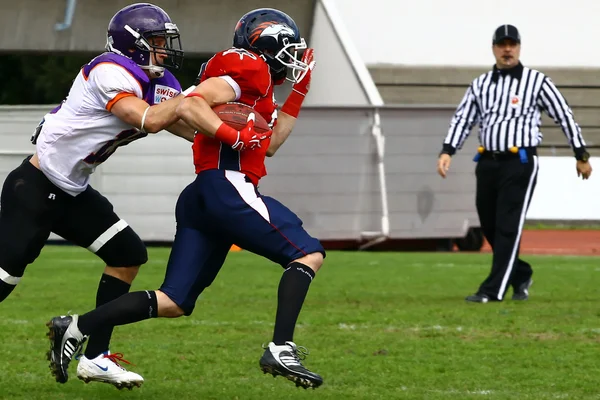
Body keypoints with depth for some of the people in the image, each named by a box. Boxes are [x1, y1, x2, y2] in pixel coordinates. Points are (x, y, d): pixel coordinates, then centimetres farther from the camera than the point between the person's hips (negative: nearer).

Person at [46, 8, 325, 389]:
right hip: (228, 188, -10)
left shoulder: (255, 83, 27)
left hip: (202, 198, 10)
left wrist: (298, 94, 30)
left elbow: (267, 145, 33)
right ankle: (281, 349, -18)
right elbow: (189, 107, -14)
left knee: (173, 303, 7)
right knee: (309, 254, -6)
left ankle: (76, 328, 3)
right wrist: (237, 137, -20)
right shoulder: (251, 70, -4)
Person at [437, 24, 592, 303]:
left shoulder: (536, 81, 1)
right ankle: (520, 276, 28)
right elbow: (463, 119, 7)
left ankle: (493, 290, -11)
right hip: (487, 163, 5)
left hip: (520, 163, -5)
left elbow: (564, 116, 4)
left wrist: (581, 155, 5)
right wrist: (447, 151, -9)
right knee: (489, 226, 8)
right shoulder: (480, 85, 12)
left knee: (508, 227, -9)